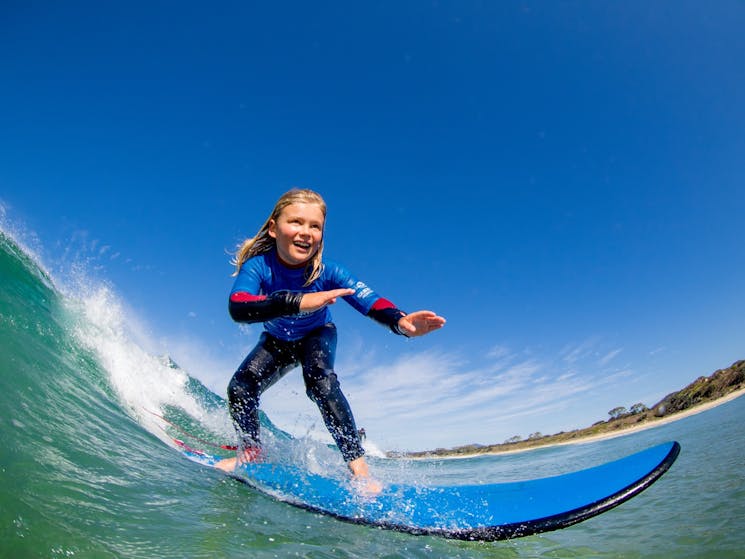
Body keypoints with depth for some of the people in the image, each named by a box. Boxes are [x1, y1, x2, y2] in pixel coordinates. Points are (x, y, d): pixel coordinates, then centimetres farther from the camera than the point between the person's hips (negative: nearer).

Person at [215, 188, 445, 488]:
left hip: (317, 337, -2)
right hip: (277, 341, 2)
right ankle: (250, 451, 13)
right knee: (239, 387, -16)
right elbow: (237, 307, -50)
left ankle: (356, 461, -19)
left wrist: (400, 321, -66)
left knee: (319, 378, -30)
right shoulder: (258, 265, -32)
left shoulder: (327, 272, -32)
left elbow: (370, 301, -43)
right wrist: (297, 302, -67)